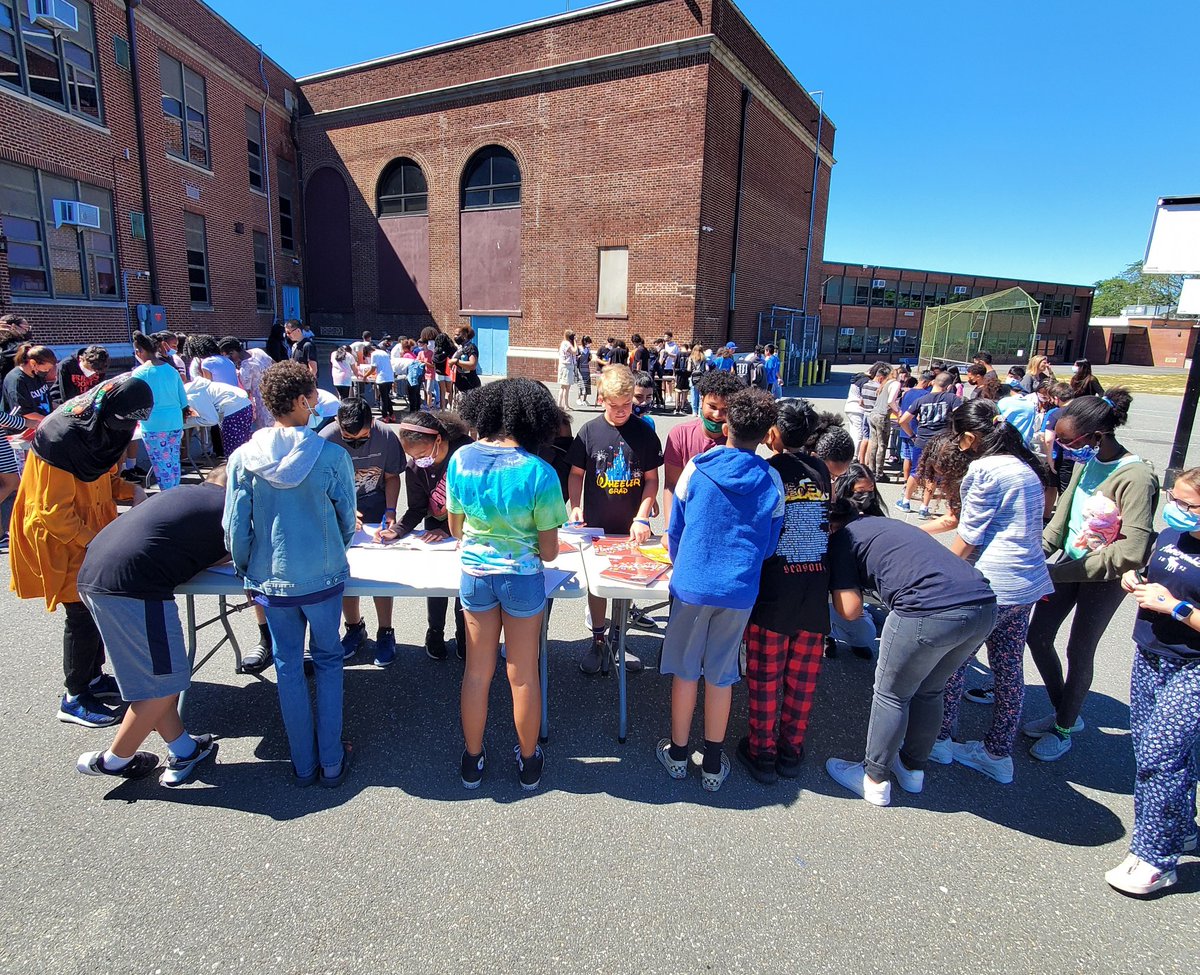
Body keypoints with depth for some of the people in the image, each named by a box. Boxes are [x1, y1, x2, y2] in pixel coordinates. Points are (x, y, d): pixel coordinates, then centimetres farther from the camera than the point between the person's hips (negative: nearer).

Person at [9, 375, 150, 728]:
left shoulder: (100, 427, -1)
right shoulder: (61, 438, -26)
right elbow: (54, 511, -22)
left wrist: (130, 490, -6)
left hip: (92, 532, 8)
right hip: (62, 540, -8)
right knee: (83, 615, -2)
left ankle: (94, 677, 30)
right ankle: (75, 699, 13)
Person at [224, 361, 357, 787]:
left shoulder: (243, 458, -10)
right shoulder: (333, 456, -15)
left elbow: (235, 529, -5)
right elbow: (347, 521, -3)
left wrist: (247, 572, 13)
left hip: (271, 581, 2)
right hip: (323, 578, -1)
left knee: (288, 668, 16)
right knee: (328, 661, 17)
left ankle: (304, 764, 30)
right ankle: (331, 762, 25)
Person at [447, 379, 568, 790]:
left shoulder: (460, 458, -9)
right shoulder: (539, 472, -20)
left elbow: (455, 528, 3)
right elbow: (549, 552, -14)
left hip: (474, 574, 3)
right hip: (522, 577, -3)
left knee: (476, 671, 18)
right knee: (523, 675, 14)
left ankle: (473, 760, 35)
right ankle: (528, 762, 33)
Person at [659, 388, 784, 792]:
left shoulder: (696, 469, -5)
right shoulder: (772, 481, -1)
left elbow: (675, 528, 3)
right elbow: (770, 543, 9)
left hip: (692, 585, -1)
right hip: (741, 591, 1)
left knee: (685, 671, 13)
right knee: (721, 676, 13)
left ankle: (677, 754, 28)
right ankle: (712, 765, 26)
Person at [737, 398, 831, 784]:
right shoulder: (821, 471, 5)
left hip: (774, 587, -4)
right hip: (817, 584, 4)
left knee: (765, 675, 9)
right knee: (803, 675, 15)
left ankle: (762, 752, 21)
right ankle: (791, 751, 28)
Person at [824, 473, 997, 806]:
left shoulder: (843, 537, 8)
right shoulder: (889, 524, 29)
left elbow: (850, 610, 3)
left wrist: (836, 582, 21)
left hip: (931, 613, -7)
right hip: (984, 605, 7)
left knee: (892, 694, 15)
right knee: (928, 692, 26)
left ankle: (875, 780, 28)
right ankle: (913, 769, 42)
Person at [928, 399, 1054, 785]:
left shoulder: (986, 470, -14)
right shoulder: (1028, 467, 13)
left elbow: (969, 536, -11)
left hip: (990, 584, -8)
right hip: (1028, 582, 9)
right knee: (1009, 667, 14)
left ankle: (939, 738, 21)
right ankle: (999, 753, 27)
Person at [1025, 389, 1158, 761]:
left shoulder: (1136, 477, -24)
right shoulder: (1087, 461, -2)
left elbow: (1132, 553, -28)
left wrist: (1059, 573, -25)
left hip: (1104, 577, -7)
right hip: (1069, 563, 7)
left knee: (1079, 652, 6)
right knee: (1038, 636, 12)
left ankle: (1065, 729, 28)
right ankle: (1062, 712, 33)